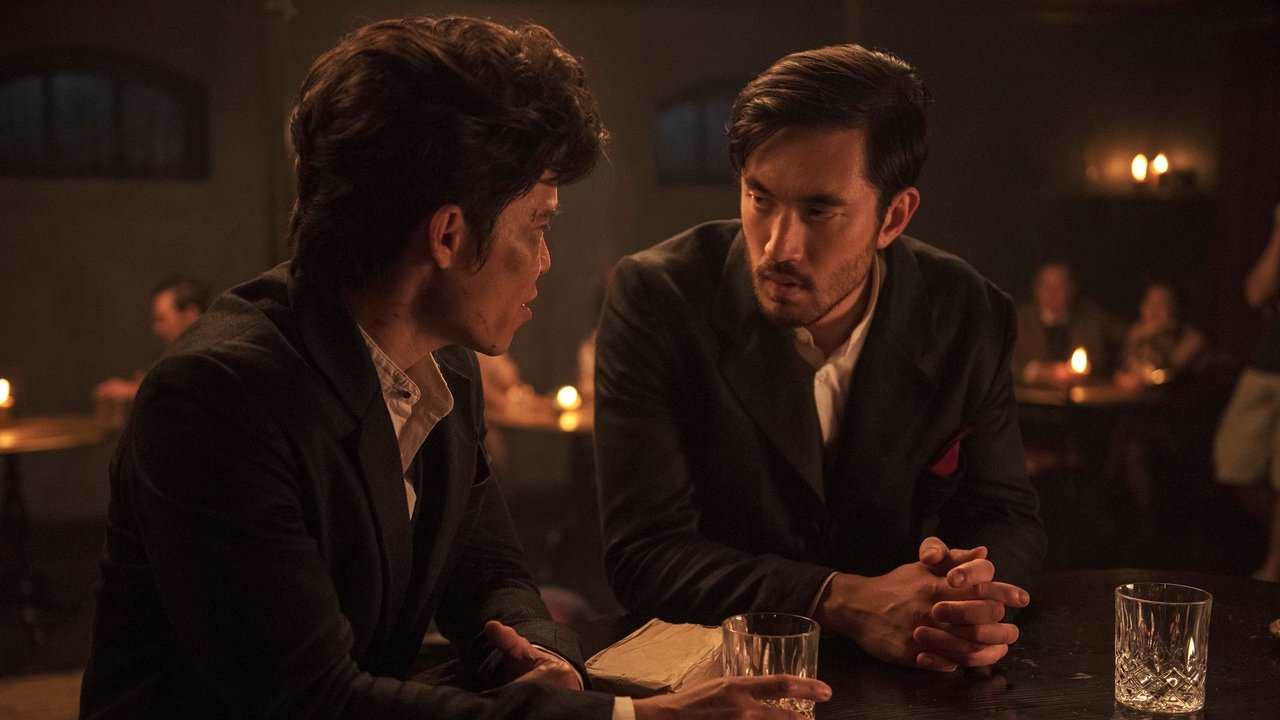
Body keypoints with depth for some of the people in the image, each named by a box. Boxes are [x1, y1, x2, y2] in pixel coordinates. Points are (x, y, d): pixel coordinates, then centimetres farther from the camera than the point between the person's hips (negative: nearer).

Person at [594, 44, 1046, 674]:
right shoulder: (655, 297, -13)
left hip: (910, 680, 3)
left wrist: (970, 595, -20)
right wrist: (847, 604, -28)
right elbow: (644, 553, -16)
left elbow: (1009, 520, 4)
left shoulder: (970, 318, -5)